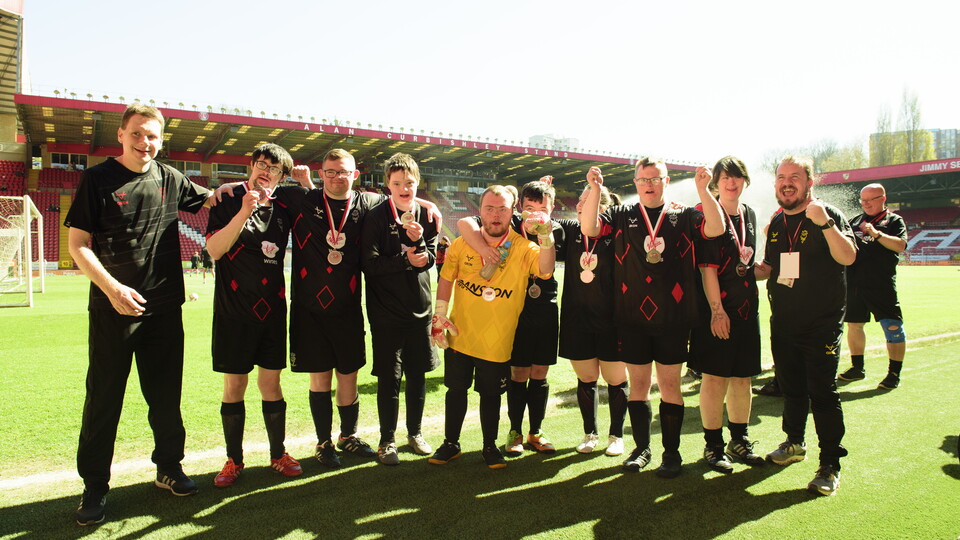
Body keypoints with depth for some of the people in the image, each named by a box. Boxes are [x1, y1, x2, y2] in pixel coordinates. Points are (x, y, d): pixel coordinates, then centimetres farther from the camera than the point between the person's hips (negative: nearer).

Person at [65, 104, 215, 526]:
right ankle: (94, 487, 18)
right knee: (104, 399, 5)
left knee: (165, 395, 12)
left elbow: (209, 199, 25)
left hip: (164, 308, 3)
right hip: (112, 309, -3)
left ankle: (169, 468, 28)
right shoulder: (97, 179, -2)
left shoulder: (170, 180, 7)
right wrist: (112, 288, -18)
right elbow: (77, 244, -5)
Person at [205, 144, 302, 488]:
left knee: (271, 383, 8)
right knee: (234, 386, 5)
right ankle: (234, 459, 20)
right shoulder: (229, 200, -2)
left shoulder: (282, 209, 8)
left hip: (272, 309, 3)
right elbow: (214, 249, -13)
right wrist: (244, 211, -22)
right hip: (234, 310, -3)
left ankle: (278, 454, 22)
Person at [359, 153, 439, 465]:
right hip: (386, 310, -3)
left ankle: (414, 432, 30)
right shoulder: (376, 218, -6)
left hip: (420, 308, 4)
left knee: (418, 374, 12)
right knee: (389, 377, 1)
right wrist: (405, 261, -20)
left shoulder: (426, 216, 5)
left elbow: (430, 259, 0)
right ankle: (387, 441, 16)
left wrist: (419, 240, -18)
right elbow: (369, 263, -13)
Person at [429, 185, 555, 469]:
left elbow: (545, 269, -25)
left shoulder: (523, 248, -8)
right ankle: (451, 443, 30)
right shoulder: (462, 244, -2)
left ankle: (490, 446, 31)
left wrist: (546, 239, -41)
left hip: (497, 341, -2)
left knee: (491, 395, 12)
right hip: (460, 336, 2)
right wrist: (439, 316, -1)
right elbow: (446, 279, 6)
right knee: (456, 390, 13)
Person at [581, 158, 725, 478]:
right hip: (632, 319, 1)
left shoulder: (684, 216, 6)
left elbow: (717, 228, -10)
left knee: (670, 385, 5)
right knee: (638, 384, 10)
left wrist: (702, 188, -19)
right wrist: (595, 189, -17)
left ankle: (671, 452, 19)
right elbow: (589, 228, -7)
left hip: (672, 319, -1)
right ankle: (642, 448, 25)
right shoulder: (622, 216, 8)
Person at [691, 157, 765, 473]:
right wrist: (717, 310, -18)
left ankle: (739, 440, 27)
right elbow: (707, 266, -14)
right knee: (715, 377, 0)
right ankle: (713, 445, 12)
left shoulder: (750, 215, 14)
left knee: (742, 376, 13)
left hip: (746, 306, 7)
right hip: (717, 308, -7)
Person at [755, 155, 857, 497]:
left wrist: (824, 223, -33)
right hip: (783, 324, 6)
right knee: (791, 387, 16)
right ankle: (794, 443, 35)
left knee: (822, 392, -5)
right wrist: (751, 270, 2)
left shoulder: (828, 215, -7)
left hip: (821, 324, -6)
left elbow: (848, 257, -22)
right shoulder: (776, 223, 11)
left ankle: (830, 465, 6)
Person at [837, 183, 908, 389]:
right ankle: (857, 368, 26)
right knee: (854, 325, 12)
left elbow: (900, 245, -13)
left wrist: (877, 234, -25)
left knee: (892, 327, -5)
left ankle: (894, 373, 7)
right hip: (854, 283, 5)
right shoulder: (855, 221, 17)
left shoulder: (894, 220, 3)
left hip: (881, 285, -5)